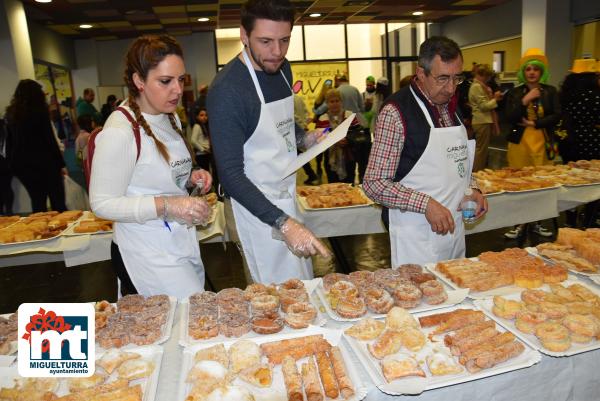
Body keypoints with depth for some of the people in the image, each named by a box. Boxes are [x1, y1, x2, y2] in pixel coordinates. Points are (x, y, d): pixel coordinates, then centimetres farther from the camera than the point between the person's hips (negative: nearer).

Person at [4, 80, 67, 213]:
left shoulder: (11, 114, 9)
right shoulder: (39, 112, -8)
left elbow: (10, 143, 13)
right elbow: (50, 140, -10)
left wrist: (12, 164, 19)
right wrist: (61, 164, -6)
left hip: (22, 165, 6)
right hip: (44, 162, -6)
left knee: (38, 204, 12)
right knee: (58, 203, 0)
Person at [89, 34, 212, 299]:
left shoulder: (170, 117, 7)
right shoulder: (120, 130, -20)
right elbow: (102, 203, -18)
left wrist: (190, 178, -1)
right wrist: (166, 205, -28)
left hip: (183, 244, 8)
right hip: (147, 255, -8)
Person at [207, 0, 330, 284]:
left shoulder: (282, 68, 4)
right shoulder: (226, 89, -22)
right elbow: (230, 174, -24)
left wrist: (305, 138, 1)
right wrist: (284, 223, -33)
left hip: (286, 200, 8)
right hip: (256, 208, -8)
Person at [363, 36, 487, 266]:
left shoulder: (453, 105, 8)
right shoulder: (396, 112, -16)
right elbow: (374, 184, -18)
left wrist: (472, 188, 3)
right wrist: (426, 204, -25)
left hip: (454, 227, 7)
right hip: (417, 236, -7)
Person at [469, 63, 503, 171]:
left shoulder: (481, 86, 18)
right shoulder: (476, 87, -13)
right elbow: (484, 106, -17)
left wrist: (494, 97, 7)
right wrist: (495, 99, -5)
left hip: (484, 121, 10)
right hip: (482, 121, -10)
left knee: (481, 149, 14)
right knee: (481, 149, -6)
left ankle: (478, 171, 22)